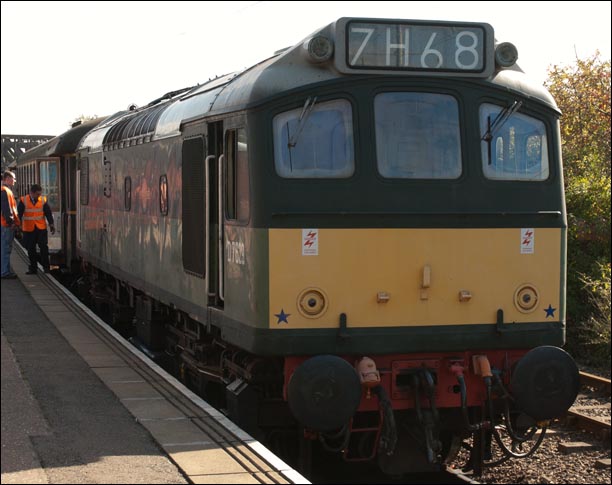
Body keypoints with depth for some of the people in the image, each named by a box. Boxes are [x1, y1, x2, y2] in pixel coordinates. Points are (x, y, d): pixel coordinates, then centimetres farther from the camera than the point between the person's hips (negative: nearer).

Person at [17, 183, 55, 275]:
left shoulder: (43, 200, 1)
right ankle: (33, 268, 12)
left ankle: (46, 267, -1)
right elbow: (19, 214, -2)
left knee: (44, 246, -9)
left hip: (41, 228, 0)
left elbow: (48, 212, 2)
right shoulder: (24, 201, -3)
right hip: (28, 229, 0)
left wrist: (51, 224, -6)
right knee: (31, 249, 4)